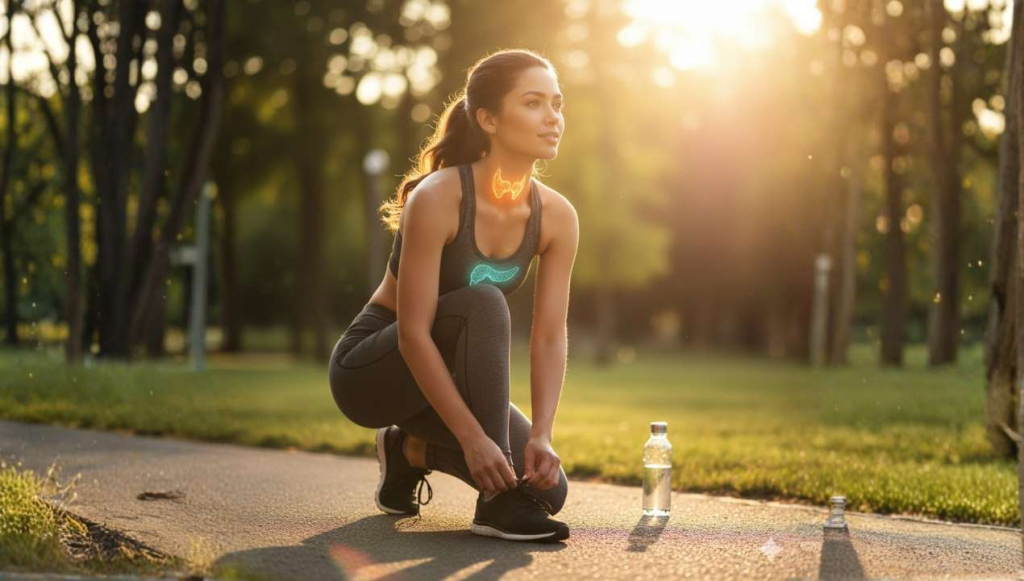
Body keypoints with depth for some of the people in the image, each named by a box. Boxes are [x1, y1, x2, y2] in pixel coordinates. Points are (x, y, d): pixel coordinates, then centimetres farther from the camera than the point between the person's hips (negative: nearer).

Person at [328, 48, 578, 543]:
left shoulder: (557, 217, -10)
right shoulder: (437, 198, -27)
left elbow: (549, 338, -10)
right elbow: (413, 333, -29)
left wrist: (540, 437, -23)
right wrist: (474, 438, -34)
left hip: (442, 373, 6)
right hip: (368, 370, -6)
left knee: (546, 486, -11)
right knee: (482, 304, -33)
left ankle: (410, 449, 14)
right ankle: (497, 503, -27)